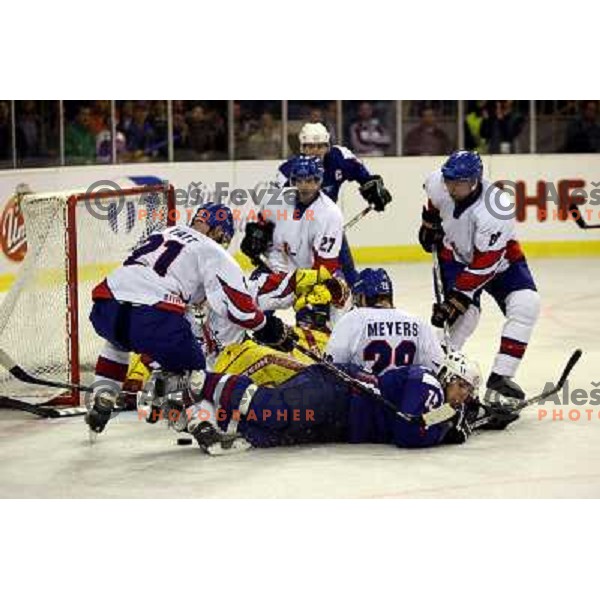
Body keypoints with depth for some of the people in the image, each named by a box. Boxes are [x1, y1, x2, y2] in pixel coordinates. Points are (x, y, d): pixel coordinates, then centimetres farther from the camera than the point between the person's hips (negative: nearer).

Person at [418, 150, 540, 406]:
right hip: (456, 255, 2)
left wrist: (456, 298, -34)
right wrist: (430, 223, 12)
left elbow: (483, 266, -34)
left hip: (499, 258, -2)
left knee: (525, 305, -23)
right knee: (466, 314, -21)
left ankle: (499, 378, -19)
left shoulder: (494, 212, -38)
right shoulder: (438, 184, -23)